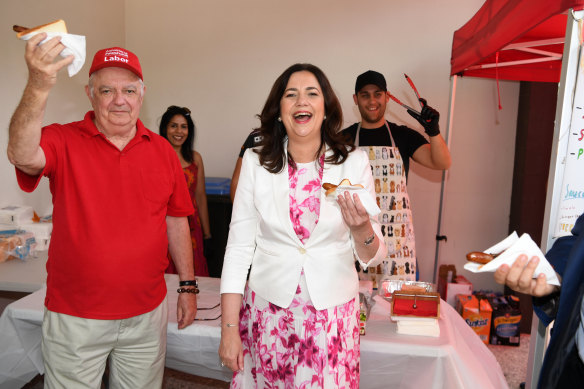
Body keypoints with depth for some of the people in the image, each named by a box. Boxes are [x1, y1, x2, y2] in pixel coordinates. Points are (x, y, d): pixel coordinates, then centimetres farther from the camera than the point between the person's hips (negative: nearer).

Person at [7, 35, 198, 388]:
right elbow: (21, 155, -29)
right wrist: (39, 87, -43)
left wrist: (188, 286, 6)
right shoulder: (63, 141, -7)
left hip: (148, 312, 3)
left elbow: (176, 221, 6)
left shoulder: (162, 150, 2)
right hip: (75, 316, -2)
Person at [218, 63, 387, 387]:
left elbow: (372, 256, 0)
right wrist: (229, 328, -5)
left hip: (332, 311, 0)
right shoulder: (255, 162, -4)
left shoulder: (354, 162, -5)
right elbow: (238, 247, -3)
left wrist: (361, 229, -23)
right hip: (268, 308, 1)